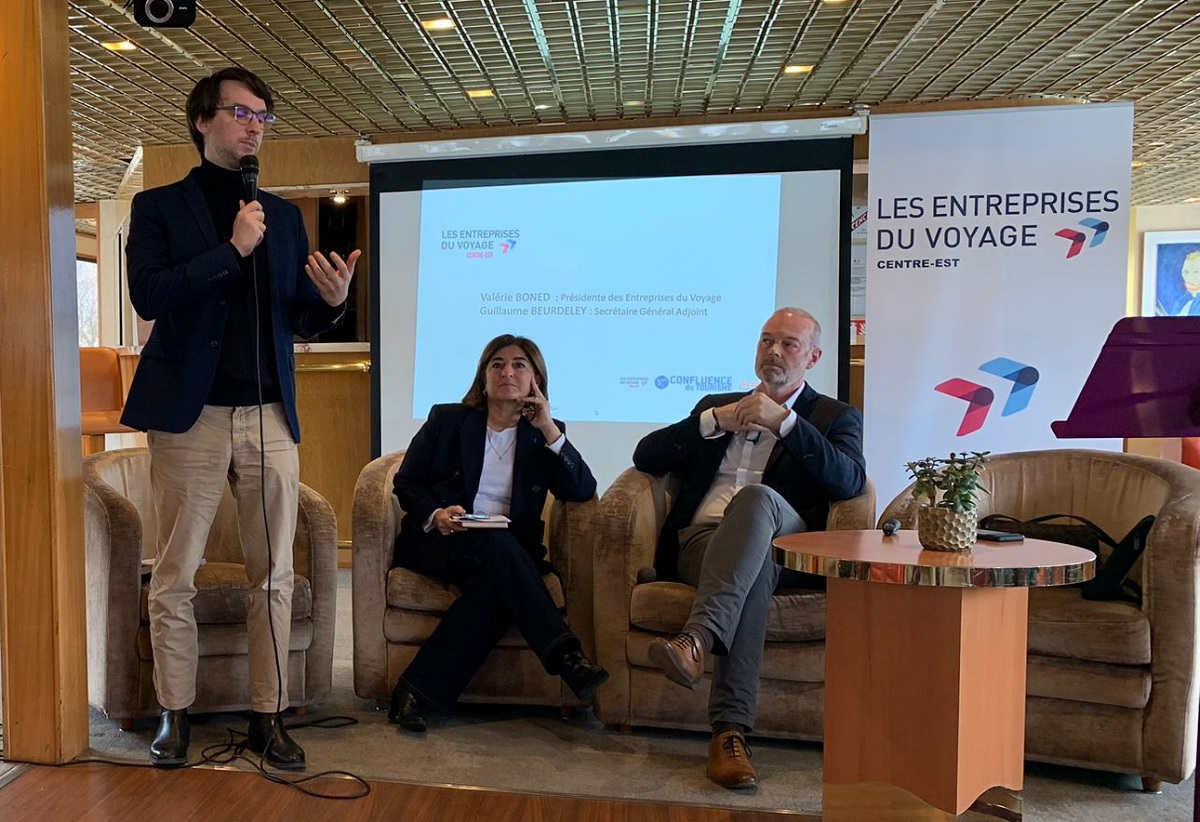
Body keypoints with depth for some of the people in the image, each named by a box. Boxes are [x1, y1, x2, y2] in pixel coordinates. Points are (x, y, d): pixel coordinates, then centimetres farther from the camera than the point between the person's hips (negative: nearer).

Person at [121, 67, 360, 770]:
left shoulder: (285, 215, 16)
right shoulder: (159, 206, 6)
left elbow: (301, 323, 13)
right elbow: (148, 295, -10)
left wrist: (332, 300, -9)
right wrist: (233, 248, -12)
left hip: (270, 416, 3)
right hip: (191, 415, -2)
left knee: (274, 577, 4)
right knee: (175, 578, 4)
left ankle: (268, 717, 15)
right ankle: (176, 716, 20)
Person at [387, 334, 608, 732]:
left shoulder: (543, 435, 12)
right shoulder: (447, 420, 10)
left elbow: (583, 491, -2)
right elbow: (405, 483, 7)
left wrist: (549, 429, -8)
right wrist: (435, 515, -14)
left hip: (505, 553, 2)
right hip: (436, 541, -1)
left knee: (491, 588, -35)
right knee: (496, 542, -35)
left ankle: (418, 691, -29)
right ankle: (563, 655, -37)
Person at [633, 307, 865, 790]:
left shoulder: (835, 417, 20)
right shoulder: (716, 404, 28)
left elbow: (850, 482, -3)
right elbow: (646, 457, 15)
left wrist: (784, 421, -9)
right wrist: (715, 421, 2)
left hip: (785, 548, -2)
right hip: (703, 542, 2)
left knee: (757, 496, -37)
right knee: (753, 572, -36)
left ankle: (697, 640, -51)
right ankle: (730, 730, -41)